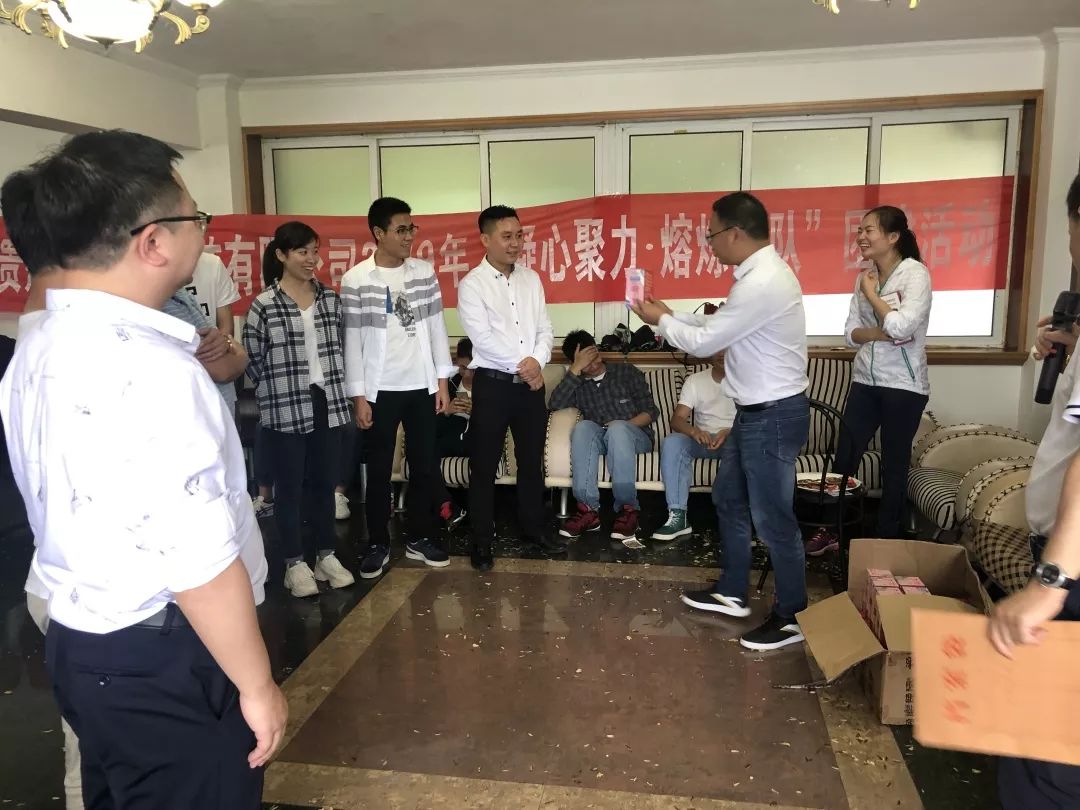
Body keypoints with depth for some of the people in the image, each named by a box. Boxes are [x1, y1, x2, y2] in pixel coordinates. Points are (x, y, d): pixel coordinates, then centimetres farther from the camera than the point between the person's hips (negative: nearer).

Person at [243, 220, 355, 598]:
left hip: (327, 404, 4)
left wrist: (335, 390, 10)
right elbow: (253, 361, -3)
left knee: (324, 482, 12)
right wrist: (280, 392, 1)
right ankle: (295, 564, 18)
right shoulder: (263, 305, -7)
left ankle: (326, 556, 25)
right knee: (289, 486, 6)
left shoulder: (330, 299, 6)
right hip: (284, 410, -4)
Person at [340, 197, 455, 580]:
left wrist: (442, 380, 3)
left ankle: (419, 537, 25)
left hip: (421, 386, 3)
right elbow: (353, 340, -6)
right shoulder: (356, 280, -6)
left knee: (424, 465, 10)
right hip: (380, 390, -3)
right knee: (379, 470, 7)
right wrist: (358, 396, -8)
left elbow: (436, 327, 6)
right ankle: (378, 544, 21)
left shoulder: (424, 272, 3)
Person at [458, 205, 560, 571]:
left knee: (532, 459, 15)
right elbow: (483, 338, -15)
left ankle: (533, 526, 30)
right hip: (493, 384, -5)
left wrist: (537, 361, -12)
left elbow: (545, 329, 5)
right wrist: (522, 363, -14)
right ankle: (482, 540, 13)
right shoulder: (472, 284, -7)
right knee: (484, 465, 2)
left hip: (531, 384, 5)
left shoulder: (531, 279, 8)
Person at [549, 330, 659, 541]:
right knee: (583, 426, -32)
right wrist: (576, 369, -11)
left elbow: (651, 411, 3)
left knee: (617, 428, -37)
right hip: (598, 439, 2)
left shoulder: (626, 373, 9)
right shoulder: (577, 385, 13)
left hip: (633, 435, -2)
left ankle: (627, 509, -36)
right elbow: (555, 404, -8)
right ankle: (588, 509, -39)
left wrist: (624, 425, -14)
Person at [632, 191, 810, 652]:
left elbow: (704, 342, -17)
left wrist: (662, 320, -1)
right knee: (729, 499, 19)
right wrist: (672, 316, 12)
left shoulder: (761, 283, -25)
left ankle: (792, 616, 19)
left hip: (773, 416, -11)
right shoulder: (761, 273, 9)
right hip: (757, 412, 11)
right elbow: (719, 326, 17)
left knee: (772, 518, 2)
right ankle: (732, 593, 34)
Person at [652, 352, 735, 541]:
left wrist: (730, 432, -27)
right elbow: (677, 419, -1)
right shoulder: (695, 380, 8)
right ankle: (678, 516, -34)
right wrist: (694, 430, -24)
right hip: (703, 439, 2)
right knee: (672, 442, -29)